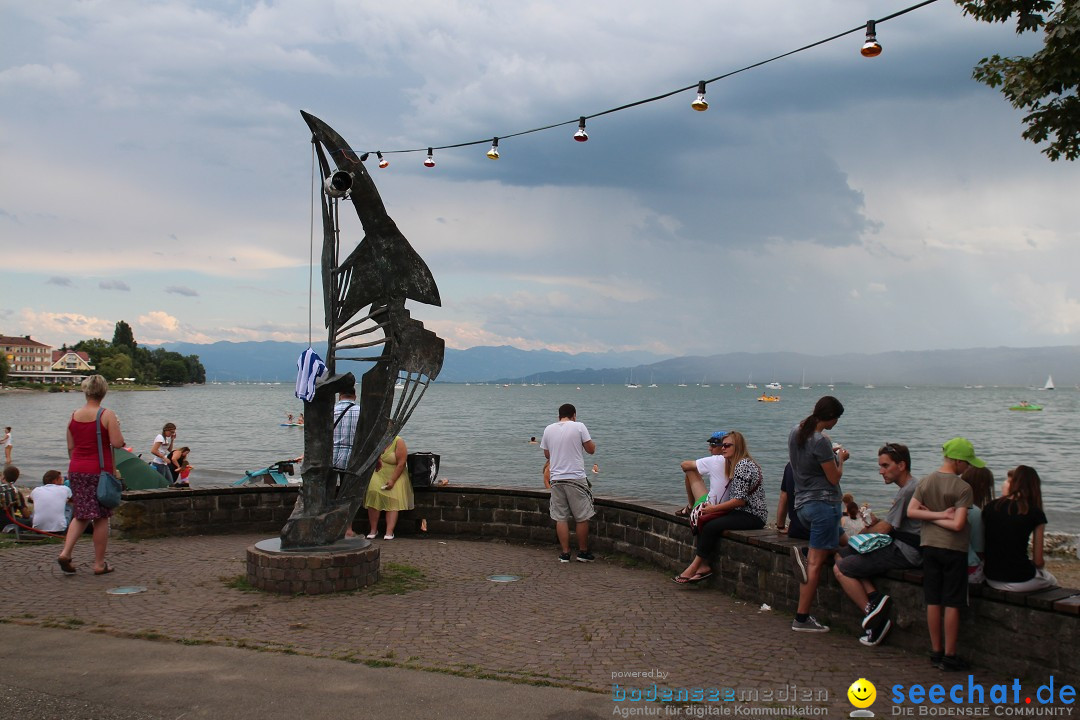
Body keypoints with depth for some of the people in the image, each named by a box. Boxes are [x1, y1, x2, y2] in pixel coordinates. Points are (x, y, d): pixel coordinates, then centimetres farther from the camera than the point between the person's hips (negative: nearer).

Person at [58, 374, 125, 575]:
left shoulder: (74, 416, 5)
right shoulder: (107, 415, -10)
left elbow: (70, 447, 10)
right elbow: (118, 443, -16)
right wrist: (116, 427, 2)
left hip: (76, 470, 5)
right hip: (100, 471, -5)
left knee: (81, 515, 18)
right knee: (101, 518, 4)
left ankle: (65, 552, 1)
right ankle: (99, 564, 10)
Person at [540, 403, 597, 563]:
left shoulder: (548, 429, 7)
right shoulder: (579, 426, -4)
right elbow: (591, 449, 0)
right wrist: (592, 443, 20)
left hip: (556, 479, 3)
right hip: (576, 477, -3)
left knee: (561, 518, 7)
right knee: (582, 518, 8)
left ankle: (565, 553, 8)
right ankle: (583, 552, 14)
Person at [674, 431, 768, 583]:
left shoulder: (744, 465, -15)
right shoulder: (733, 464, 17)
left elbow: (740, 500, -21)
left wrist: (714, 508, -13)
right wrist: (710, 506, -1)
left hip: (753, 516, -10)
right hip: (741, 513, 10)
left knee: (711, 526, -20)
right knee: (703, 522, -6)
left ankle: (695, 567, -10)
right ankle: (704, 566, -12)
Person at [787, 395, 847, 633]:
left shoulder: (795, 432, 8)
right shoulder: (821, 441, -18)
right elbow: (834, 478, -12)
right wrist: (840, 459, 5)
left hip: (802, 503, 9)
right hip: (823, 503, -9)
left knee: (840, 542, 24)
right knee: (816, 562, -4)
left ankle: (802, 555, 0)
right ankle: (802, 619, -2)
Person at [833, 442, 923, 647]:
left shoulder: (908, 491, -17)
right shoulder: (909, 488, 15)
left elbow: (884, 529, -15)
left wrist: (865, 532, 5)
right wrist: (875, 521, 2)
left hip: (903, 553, -11)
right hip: (898, 547, 11)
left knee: (841, 569, -11)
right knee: (842, 555, 8)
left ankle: (872, 610, -5)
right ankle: (875, 599, -6)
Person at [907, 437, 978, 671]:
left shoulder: (925, 482, 2)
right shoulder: (963, 488, -15)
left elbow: (911, 511, -3)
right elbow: (958, 524, -21)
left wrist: (934, 515, -7)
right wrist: (942, 517, -5)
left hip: (929, 546, 5)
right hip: (954, 549, -5)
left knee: (933, 601, 10)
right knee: (952, 604, 2)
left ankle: (936, 652, 18)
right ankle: (949, 656, 7)